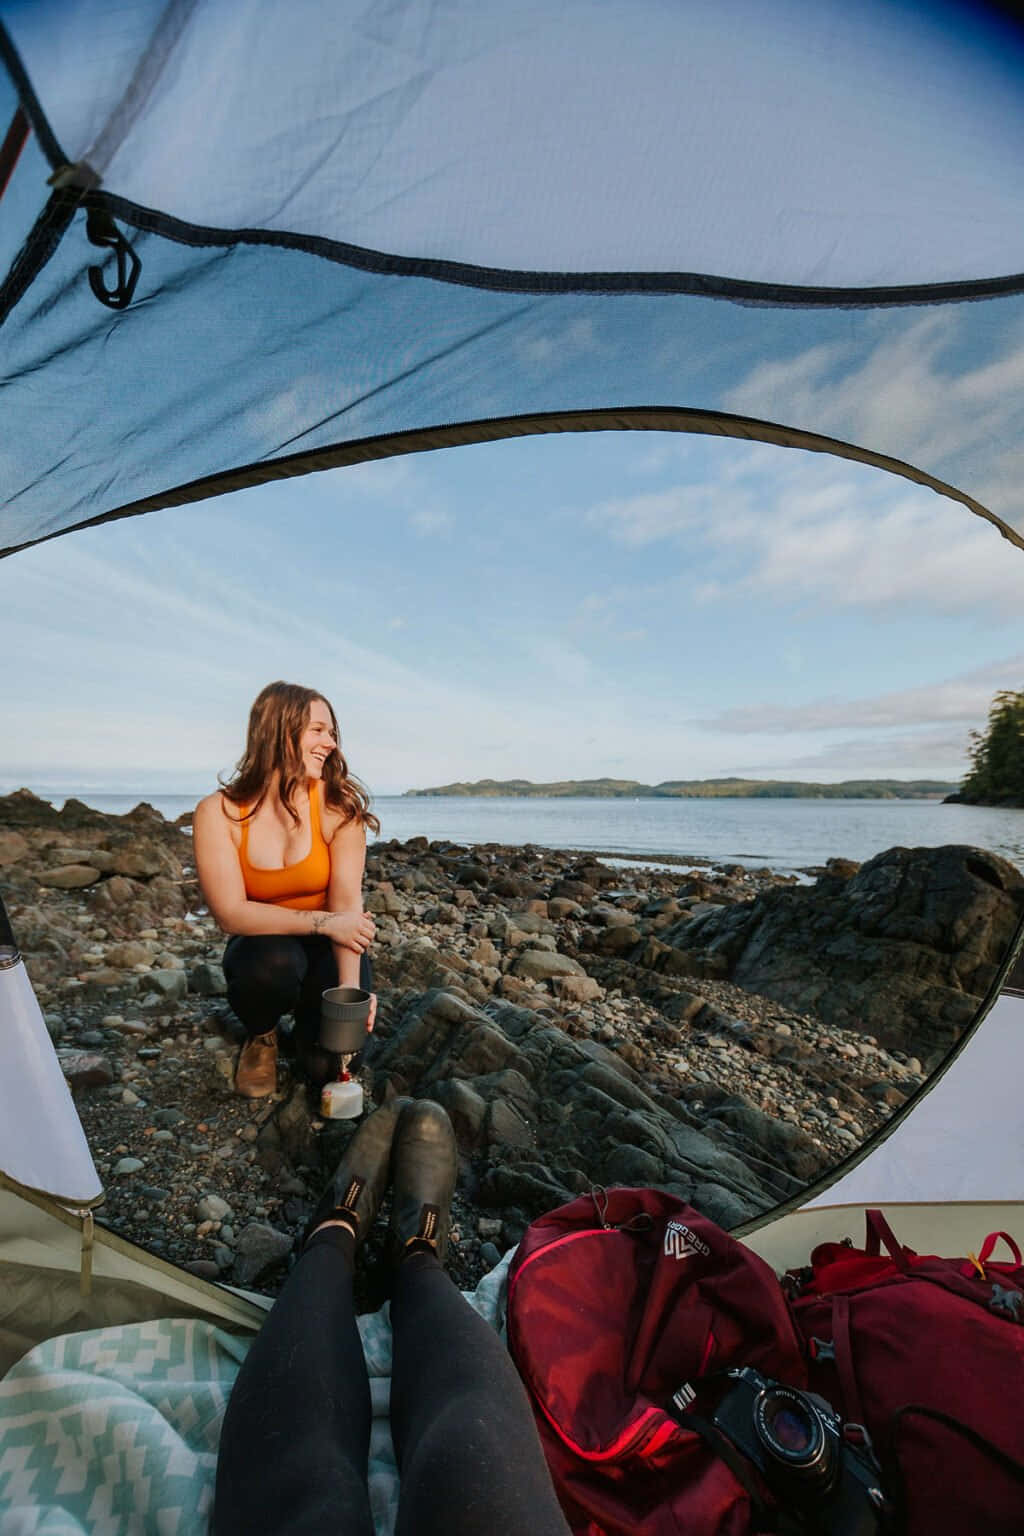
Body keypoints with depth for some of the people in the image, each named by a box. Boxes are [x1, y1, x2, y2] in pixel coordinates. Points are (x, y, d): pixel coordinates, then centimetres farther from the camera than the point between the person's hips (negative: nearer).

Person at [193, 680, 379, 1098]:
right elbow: (232, 914, -21)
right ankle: (261, 1035, 2)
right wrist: (322, 922, -27)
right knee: (272, 963, -35)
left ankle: (308, 1014, 21)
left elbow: (347, 902, -23)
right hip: (262, 949, 0)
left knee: (329, 1063, -16)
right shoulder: (219, 813, -16)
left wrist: (349, 987, -33)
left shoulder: (338, 804, -18)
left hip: (326, 949, 0)